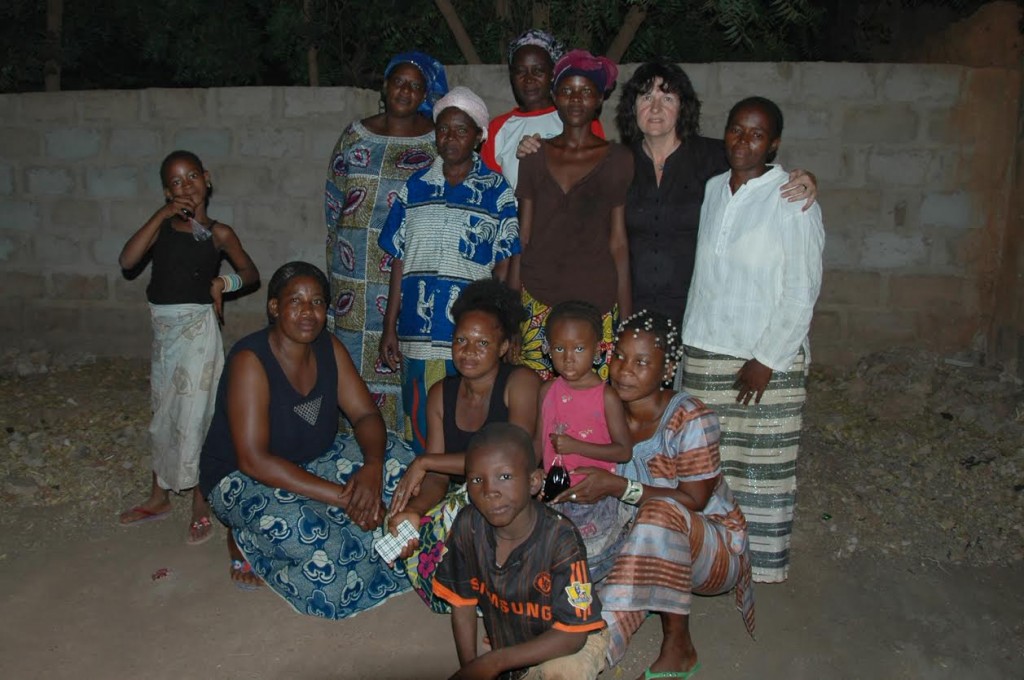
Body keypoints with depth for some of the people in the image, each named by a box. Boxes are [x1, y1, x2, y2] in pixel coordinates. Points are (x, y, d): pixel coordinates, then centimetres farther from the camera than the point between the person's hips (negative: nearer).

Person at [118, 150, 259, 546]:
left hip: (197, 329, -4)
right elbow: (127, 261, -10)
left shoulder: (218, 234, -3)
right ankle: (159, 497, 32)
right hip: (164, 329, 4)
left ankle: (201, 506, 14)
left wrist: (223, 283, -12)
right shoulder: (162, 226, 5)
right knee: (164, 414, 16)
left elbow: (251, 273, 8)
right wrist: (160, 216, -14)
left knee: (194, 414, 0)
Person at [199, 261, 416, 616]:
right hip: (241, 478, -6)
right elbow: (254, 460, -31)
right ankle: (244, 540, -2)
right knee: (306, 535, -35)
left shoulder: (330, 348, -6)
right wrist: (342, 497, -35)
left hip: (313, 461, 6)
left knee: (398, 460, -10)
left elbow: (366, 415, -7)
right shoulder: (250, 360, -25)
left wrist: (373, 467, -31)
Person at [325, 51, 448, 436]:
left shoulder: (438, 141, 2)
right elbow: (333, 202, 14)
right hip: (355, 269, 3)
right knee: (354, 351, 6)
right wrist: (335, 257, 9)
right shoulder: (355, 136, 11)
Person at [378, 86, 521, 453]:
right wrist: (390, 326, 8)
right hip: (417, 334, 3)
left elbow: (504, 266, 0)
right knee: (420, 433, 9)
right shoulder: (415, 186, 10)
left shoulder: (497, 191, 2)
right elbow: (400, 261, 10)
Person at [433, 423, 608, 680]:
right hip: (505, 644, 5)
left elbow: (572, 634, -25)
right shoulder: (467, 527, -17)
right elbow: (462, 602, -2)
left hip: (572, 646, -5)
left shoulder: (560, 539, -30)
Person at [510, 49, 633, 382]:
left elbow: (619, 241, 4)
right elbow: (523, 234, 10)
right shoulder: (535, 155, 9)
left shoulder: (618, 159, 4)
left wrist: (626, 314, 0)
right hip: (536, 299, 2)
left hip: (596, 301, -1)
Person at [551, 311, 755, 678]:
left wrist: (618, 487, -30)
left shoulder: (690, 419, -20)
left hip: (715, 546, -3)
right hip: (644, 547, 3)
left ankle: (678, 647, -22)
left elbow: (692, 501, -21)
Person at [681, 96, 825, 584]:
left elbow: (802, 291, -10)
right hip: (704, 351, 5)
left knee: (764, 462, 5)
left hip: (768, 357, -5)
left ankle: (762, 558, 22)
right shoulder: (711, 190, 9)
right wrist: (689, 339, 10)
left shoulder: (792, 199, -9)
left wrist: (766, 360, -14)